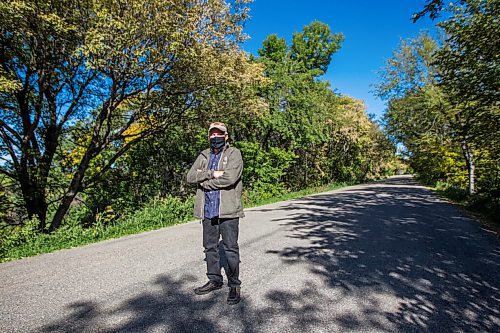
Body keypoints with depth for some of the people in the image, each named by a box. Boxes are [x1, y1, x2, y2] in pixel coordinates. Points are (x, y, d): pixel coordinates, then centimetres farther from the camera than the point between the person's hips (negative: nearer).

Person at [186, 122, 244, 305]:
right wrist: (212, 174, -15)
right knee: (210, 247, 16)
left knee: (230, 248, 2)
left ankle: (234, 285, 17)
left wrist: (204, 181, -8)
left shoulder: (234, 153, -3)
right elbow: (190, 176, 0)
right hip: (208, 210, 6)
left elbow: (230, 178, -19)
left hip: (227, 210, -5)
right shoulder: (203, 156, 13)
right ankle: (214, 280, 33)